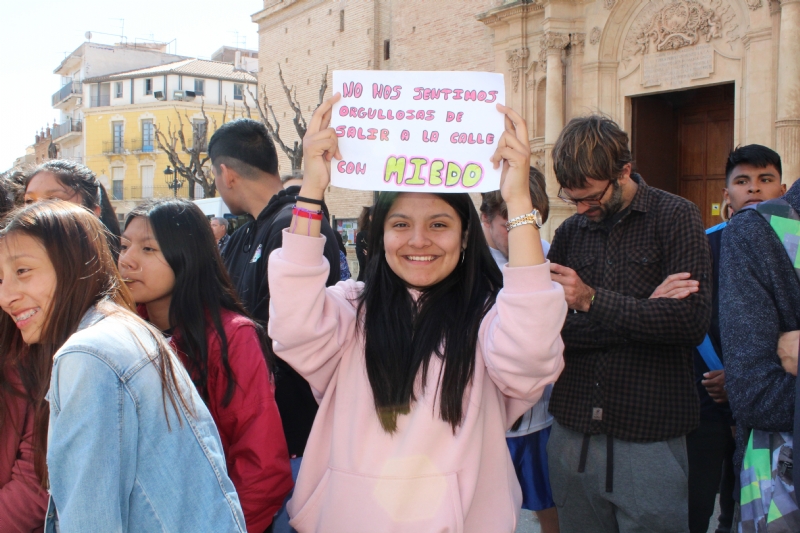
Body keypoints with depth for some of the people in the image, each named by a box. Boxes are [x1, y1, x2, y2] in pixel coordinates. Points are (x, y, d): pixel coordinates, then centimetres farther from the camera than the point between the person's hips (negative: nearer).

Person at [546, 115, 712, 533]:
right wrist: (642, 317, -13)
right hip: (572, 435, 4)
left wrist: (593, 300, -18)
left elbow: (694, 321, -15)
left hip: (648, 438, -3)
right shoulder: (570, 231, 9)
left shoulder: (674, 217, -2)